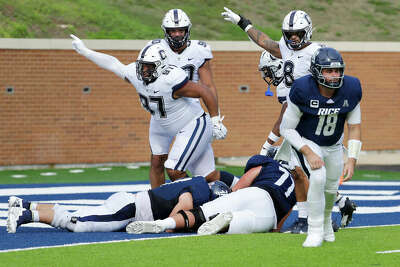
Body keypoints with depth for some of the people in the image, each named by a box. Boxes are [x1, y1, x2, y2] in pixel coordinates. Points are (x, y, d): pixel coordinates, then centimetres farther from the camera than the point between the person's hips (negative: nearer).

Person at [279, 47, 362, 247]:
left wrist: (352, 160, -16)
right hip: (307, 143, -4)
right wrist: (308, 153, -30)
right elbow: (286, 129, -20)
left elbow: (354, 127, -7)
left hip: (334, 145, 4)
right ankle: (315, 231, -14)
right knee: (318, 177, -27)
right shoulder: (303, 90, -30)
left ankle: (326, 222, 44)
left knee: (331, 187, 12)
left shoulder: (350, 89, -19)